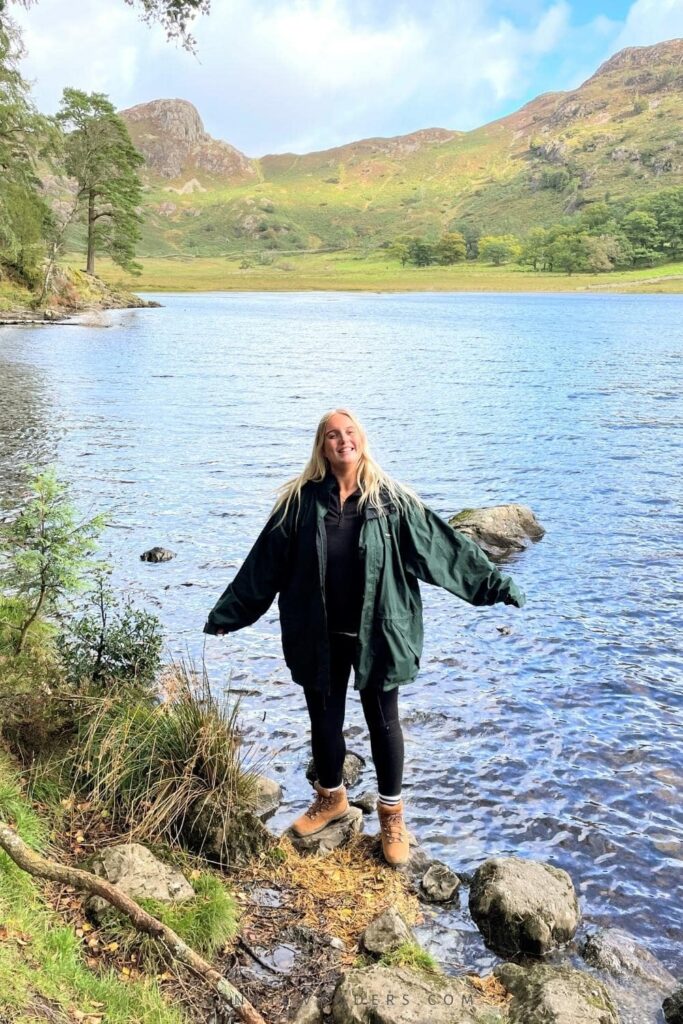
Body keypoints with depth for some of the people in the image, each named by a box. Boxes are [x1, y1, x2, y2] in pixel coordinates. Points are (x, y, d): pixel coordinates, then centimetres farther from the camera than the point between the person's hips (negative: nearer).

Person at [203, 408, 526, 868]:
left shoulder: (391, 499, -6)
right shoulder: (300, 501, -4)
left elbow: (444, 545, -5)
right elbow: (264, 565, 2)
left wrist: (496, 583, -7)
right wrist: (227, 613, 5)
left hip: (377, 633, -1)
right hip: (320, 636, 2)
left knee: (383, 721, 11)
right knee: (324, 719, 16)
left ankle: (392, 812, 31)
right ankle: (331, 797, 42)